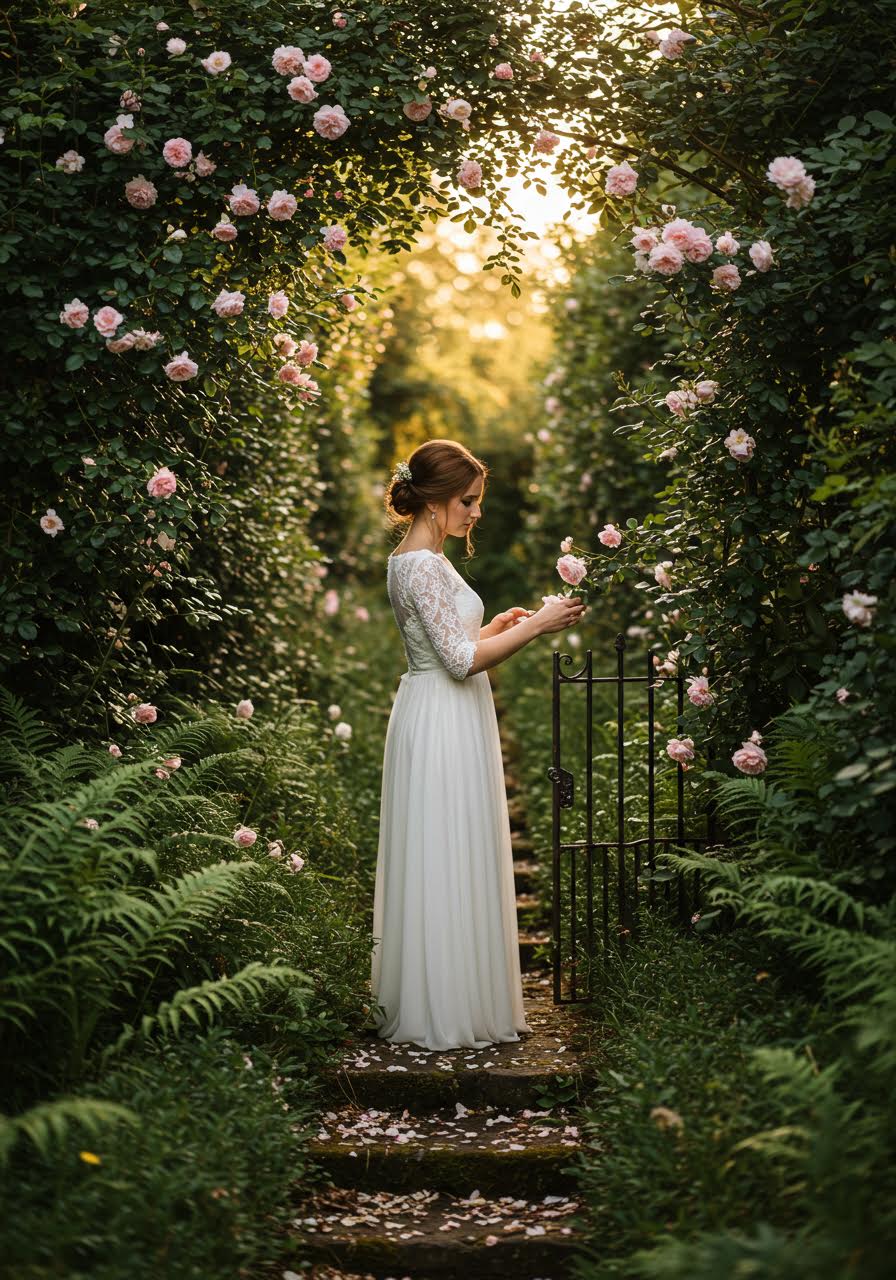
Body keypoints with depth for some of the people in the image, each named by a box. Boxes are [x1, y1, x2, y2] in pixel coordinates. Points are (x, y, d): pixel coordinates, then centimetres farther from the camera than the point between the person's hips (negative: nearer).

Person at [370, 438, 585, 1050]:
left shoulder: (413, 559, 13)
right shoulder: (423, 565, -18)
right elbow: (461, 660, -21)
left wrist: (502, 625, 11)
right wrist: (536, 626, -16)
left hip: (444, 721, 10)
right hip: (442, 725, -10)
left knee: (446, 864, 15)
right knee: (446, 864, -3)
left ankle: (428, 1002, 23)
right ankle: (446, 1013, 5)